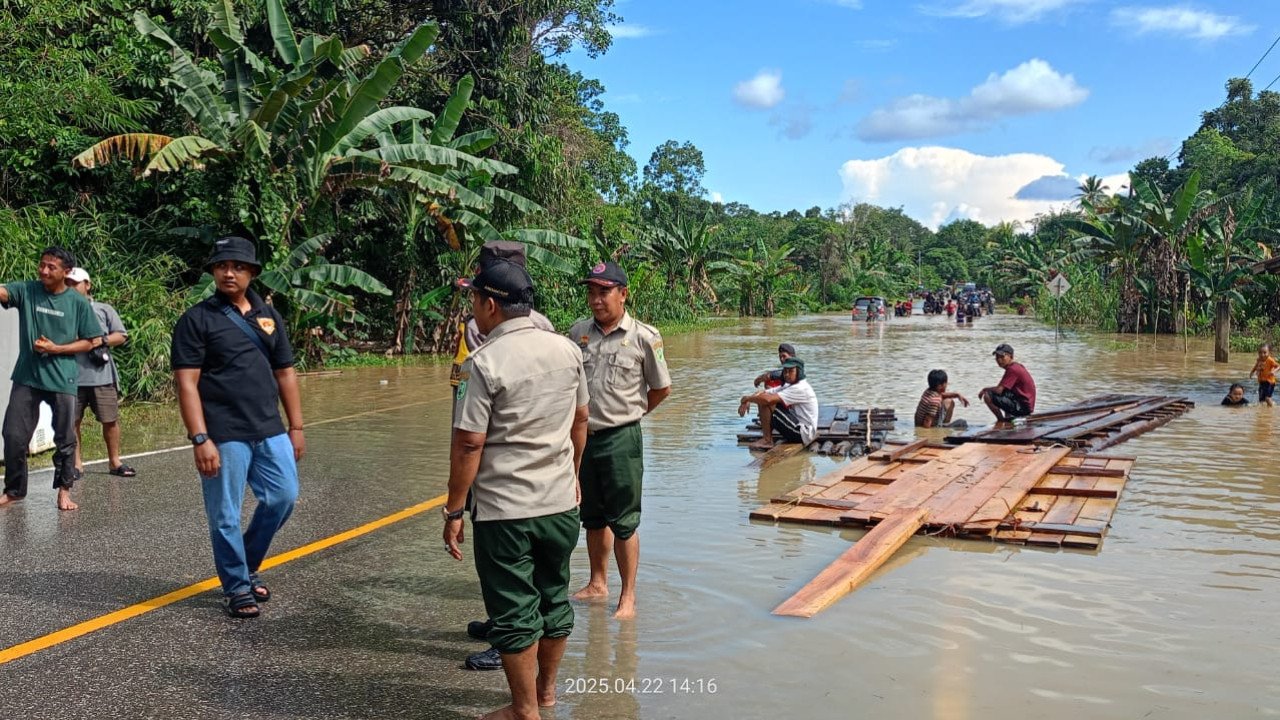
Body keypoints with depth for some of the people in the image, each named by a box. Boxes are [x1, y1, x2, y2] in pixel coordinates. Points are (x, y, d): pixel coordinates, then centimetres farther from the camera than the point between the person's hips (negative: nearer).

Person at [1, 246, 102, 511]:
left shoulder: (78, 303, -2)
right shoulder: (26, 291, 0)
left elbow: (87, 342, 2)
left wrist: (55, 349, -12)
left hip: (62, 380, -1)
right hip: (27, 377, 1)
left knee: (65, 439, 7)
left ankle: (64, 490, 23)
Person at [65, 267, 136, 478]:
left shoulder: (104, 310, 9)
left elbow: (121, 335, 6)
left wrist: (101, 340, -10)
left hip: (101, 376, -1)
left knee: (110, 420, 3)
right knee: (72, 421, 3)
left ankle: (114, 462, 15)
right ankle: (76, 463, 15)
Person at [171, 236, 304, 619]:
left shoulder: (269, 316, 12)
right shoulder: (197, 319, -4)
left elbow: (285, 374, 15)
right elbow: (186, 383, -9)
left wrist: (296, 427, 11)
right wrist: (200, 439, -16)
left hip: (271, 432, 5)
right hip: (224, 437, -5)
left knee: (283, 498, 8)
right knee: (226, 516, 3)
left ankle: (247, 566, 30)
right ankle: (237, 586, 21)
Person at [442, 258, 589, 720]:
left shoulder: (485, 362, -16)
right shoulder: (567, 350, 1)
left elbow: (468, 443, -16)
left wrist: (453, 510, -7)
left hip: (504, 509, -6)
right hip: (561, 502, 6)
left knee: (514, 612, 7)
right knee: (554, 598, 20)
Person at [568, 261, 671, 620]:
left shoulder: (644, 337, -8)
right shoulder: (578, 332, 2)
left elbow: (661, 389, 2)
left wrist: (628, 414, 7)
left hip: (621, 439, -4)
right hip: (582, 437, 5)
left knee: (623, 522, 1)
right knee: (592, 517, 18)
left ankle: (628, 597, 12)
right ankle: (598, 583, 34)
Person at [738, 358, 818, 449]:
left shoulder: (801, 388, -19)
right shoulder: (788, 386, 12)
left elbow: (767, 399, -29)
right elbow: (762, 393, 6)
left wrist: (747, 398, -15)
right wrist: (747, 402, -14)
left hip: (803, 434, -10)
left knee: (766, 403, -18)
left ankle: (767, 440, -9)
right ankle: (767, 439, 5)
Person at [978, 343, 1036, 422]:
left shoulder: (1012, 369, -17)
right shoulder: (1018, 366, 12)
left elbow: (999, 390, -23)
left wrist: (985, 389, -6)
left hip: (1023, 407, -10)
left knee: (988, 396, -18)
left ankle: (1001, 421, -3)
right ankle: (1008, 417, 31)